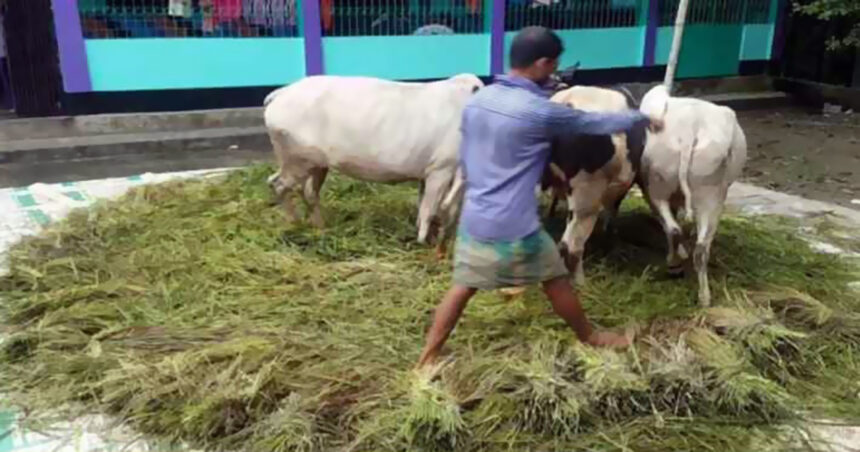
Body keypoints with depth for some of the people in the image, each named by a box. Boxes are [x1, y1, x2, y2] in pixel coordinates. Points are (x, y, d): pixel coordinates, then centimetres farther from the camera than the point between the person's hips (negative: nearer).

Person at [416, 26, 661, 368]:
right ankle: (589, 337, 38)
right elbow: (595, 123, -2)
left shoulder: (476, 101, 4)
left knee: (463, 287, 16)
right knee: (556, 280, 16)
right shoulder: (540, 111, -16)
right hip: (515, 227, -6)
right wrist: (642, 118, 14)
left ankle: (426, 361, 20)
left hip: (473, 220, 6)